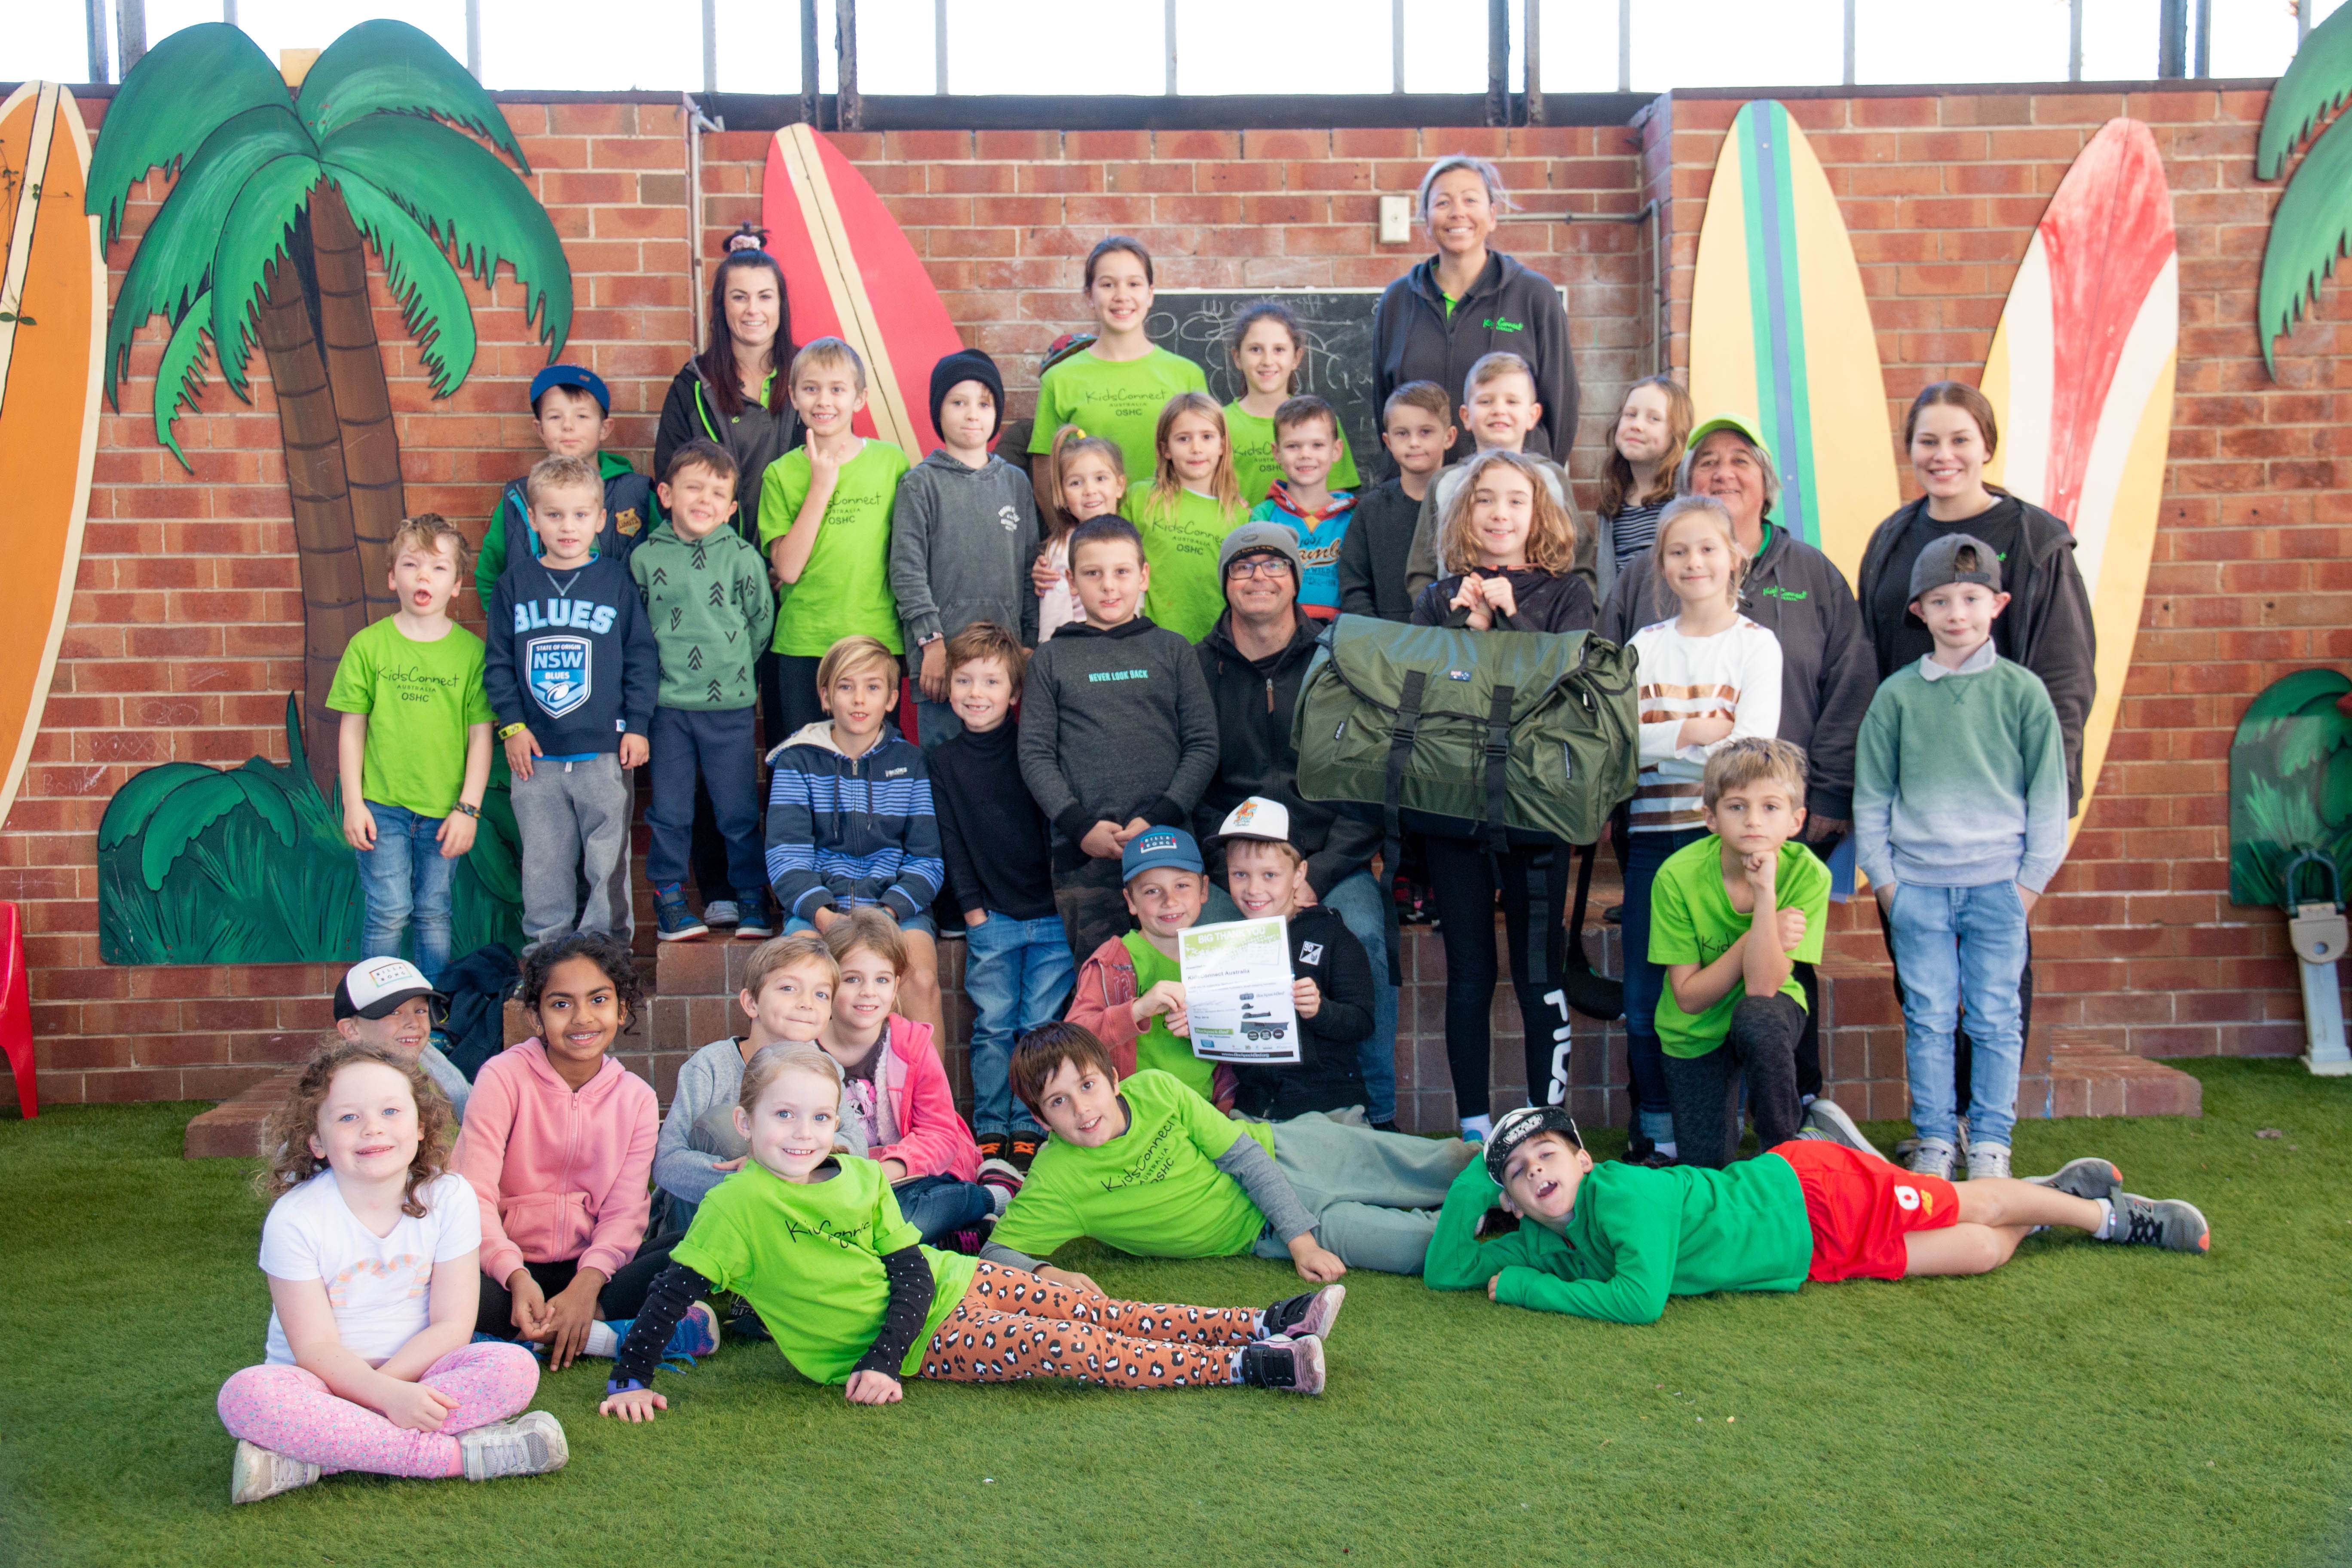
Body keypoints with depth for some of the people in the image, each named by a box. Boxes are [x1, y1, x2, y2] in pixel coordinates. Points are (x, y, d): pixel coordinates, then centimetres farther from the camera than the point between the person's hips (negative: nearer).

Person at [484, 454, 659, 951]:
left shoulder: (615, 580, 0)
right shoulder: (516, 583, 4)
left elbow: (642, 659, 2)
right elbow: (498, 663, 7)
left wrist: (637, 726, -2)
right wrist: (512, 725, -2)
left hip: (604, 750, -2)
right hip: (536, 753, 2)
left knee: (608, 858, 6)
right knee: (543, 860, 11)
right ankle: (546, 944, 25)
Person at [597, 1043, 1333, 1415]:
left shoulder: (863, 1178, -2)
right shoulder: (738, 1206, -17)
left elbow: (912, 1276, -4)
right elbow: (672, 1291, -14)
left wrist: (882, 1363, -17)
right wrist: (631, 1381, -20)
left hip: (941, 1284, 6)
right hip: (920, 1342, -6)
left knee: (1094, 1311, -3)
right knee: (1062, 1345, -16)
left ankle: (1262, 1327, -1)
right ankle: (1247, 1368, -17)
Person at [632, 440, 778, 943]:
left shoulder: (743, 556, -2)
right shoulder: (644, 557, 1)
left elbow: (763, 622, 6)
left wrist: (732, 664, 7)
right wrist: (662, 666, 5)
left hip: (730, 703, -1)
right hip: (668, 704, 1)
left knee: (739, 811, 6)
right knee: (669, 811, 7)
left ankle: (752, 899, 19)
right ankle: (669, 898, 21)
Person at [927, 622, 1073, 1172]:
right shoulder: (944, 762, 5)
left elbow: (1056, 824, 2)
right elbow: (950, 841, 6)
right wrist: (971, 906, -1)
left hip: (1050, 914, -1)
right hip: (991, 918, 1)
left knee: (1041, 1025, 1)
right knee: (992, 1024, 2)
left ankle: (1029, 1128, 11)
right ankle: (990, 1130, 12)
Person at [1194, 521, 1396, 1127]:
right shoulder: (1199, 668, 10)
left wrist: (1318, 875, -10)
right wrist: (1228, 868, -7)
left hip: (1332, 861, 0)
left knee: (1366, 934, -28)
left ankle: (1377, 1113, -12)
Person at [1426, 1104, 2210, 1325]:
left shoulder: (1624, 1196, -30)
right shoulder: (1552, 1245, -7)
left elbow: (1641, 1299, -40)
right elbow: (1447, 1272, -7)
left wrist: (1523, 1288, -30)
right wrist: (1472, 1181, -21)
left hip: (1811, 1193, -5)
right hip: (1812, 1265, 6)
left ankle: (2107, 1213, 31)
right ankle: (2062, 1190, 39)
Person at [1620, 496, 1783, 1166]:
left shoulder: (1756, 645, 3)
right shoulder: (1643, 646, 12)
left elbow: (1751, 750, -9)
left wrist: (1661, 738, -8)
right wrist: (1695, 732, -10)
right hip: (1652, 836, 3)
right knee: (1643, 997, 4)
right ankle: (1653, 1134, 16)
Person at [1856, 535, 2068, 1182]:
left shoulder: (2022, 691, 2)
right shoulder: (1897, 695, 3)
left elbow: (2048, 794, 5)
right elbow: (1871, 796, 8)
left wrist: (2032, 878, 0)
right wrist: (1882, 877, 3)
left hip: (1998, 881, 0)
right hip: (1917, 884, 1)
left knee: (1996, 1019, 5)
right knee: (1928, 1018, 5)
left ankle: (1991, 1142, 17)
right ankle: (1934, 1141, 16)